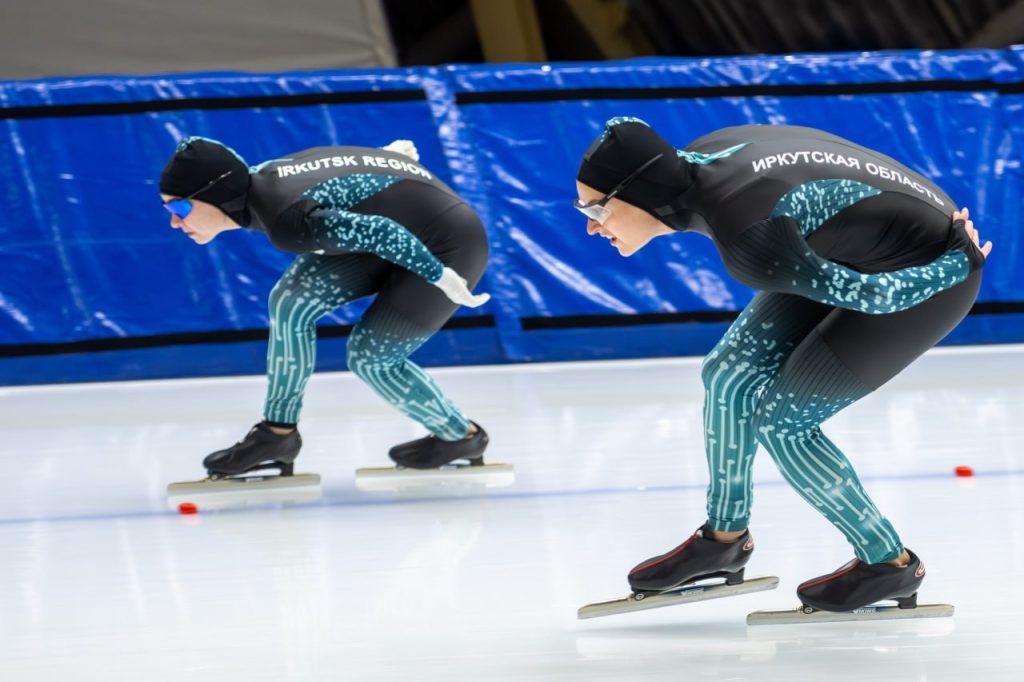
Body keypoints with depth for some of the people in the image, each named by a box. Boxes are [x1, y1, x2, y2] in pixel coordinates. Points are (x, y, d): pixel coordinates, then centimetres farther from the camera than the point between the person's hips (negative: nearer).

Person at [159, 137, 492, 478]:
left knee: (368, 355, 1)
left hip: (446, 249, -9)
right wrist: (386, 156, 26)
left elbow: (380, 232, -35)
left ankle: (461, 437, 23)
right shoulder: (255, 179, -6)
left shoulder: (286, 223, -33)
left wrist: (441, 278, -28)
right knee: (292, 302, 4)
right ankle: (278, 433, 17)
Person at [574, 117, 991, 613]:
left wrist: (962, 262, -12)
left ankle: (890, 564, 14)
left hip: (930, 272, -8)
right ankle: (724, 538, 27)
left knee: (781, 422, -4)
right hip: (855, 250, 9)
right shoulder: (690, 161, -14)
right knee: (729, 376, 8)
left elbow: (872, 293, -28)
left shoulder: (747, 244, -36)